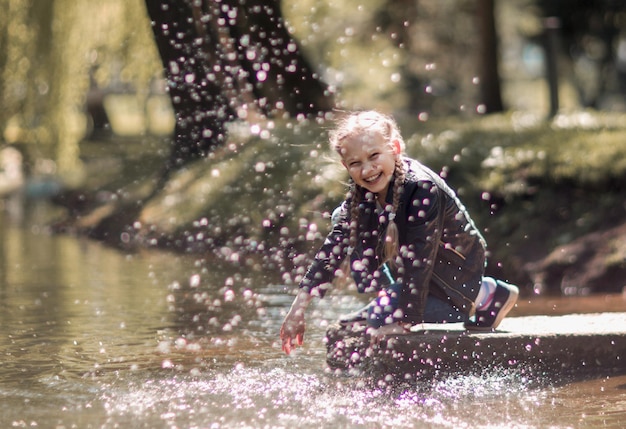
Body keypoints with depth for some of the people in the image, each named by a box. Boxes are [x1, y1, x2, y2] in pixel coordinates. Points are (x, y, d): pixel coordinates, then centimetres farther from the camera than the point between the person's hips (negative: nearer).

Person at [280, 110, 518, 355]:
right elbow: (335, 245, -7)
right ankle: (387, 300, 7)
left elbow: (417, 262, -32)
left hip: (457, 278, -7)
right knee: (345, 221, -2)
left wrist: (405, 322, -30)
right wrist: (300, 304, -12)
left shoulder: (422, 190, -32)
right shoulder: (362, 191, -10)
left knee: (379, 319, -22)